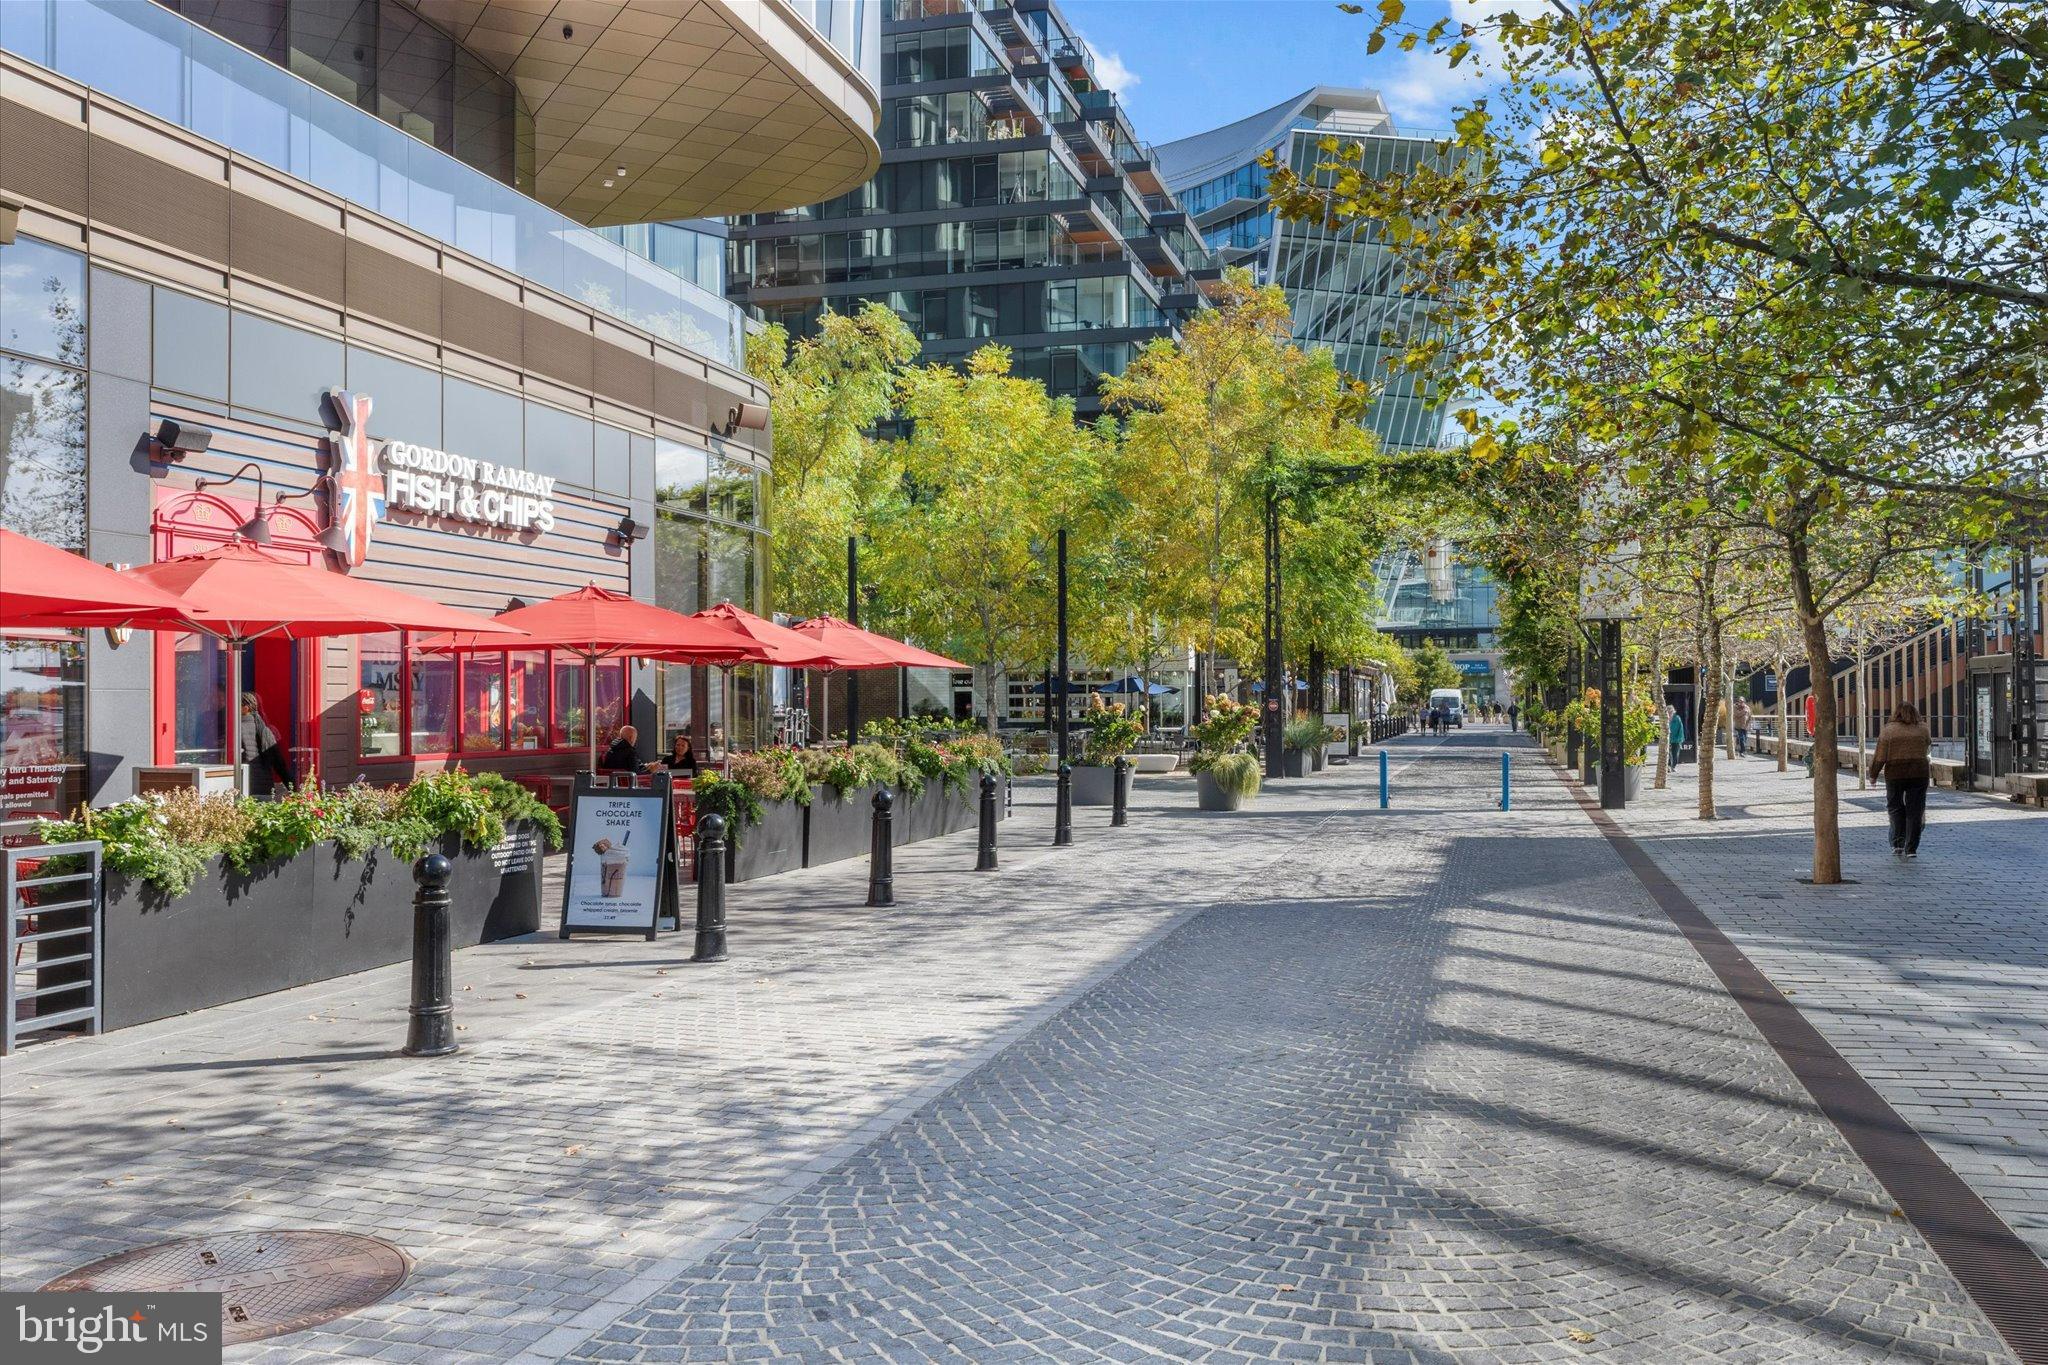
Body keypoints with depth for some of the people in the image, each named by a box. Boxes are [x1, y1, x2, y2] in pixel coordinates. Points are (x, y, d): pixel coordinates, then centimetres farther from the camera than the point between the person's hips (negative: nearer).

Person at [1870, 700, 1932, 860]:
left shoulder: (1888, 730, -4)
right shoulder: (1922, 729, 2)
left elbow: (1880, 757, -6)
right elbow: (1928, 744, 21)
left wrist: (1873, 774, 5)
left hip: (1894, 775, -1)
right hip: (1919, 774, 1)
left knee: (1895, 807, 11)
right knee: (1914, 811, 6)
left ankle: (1898, 844, -1)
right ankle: (1911, 848, 5)